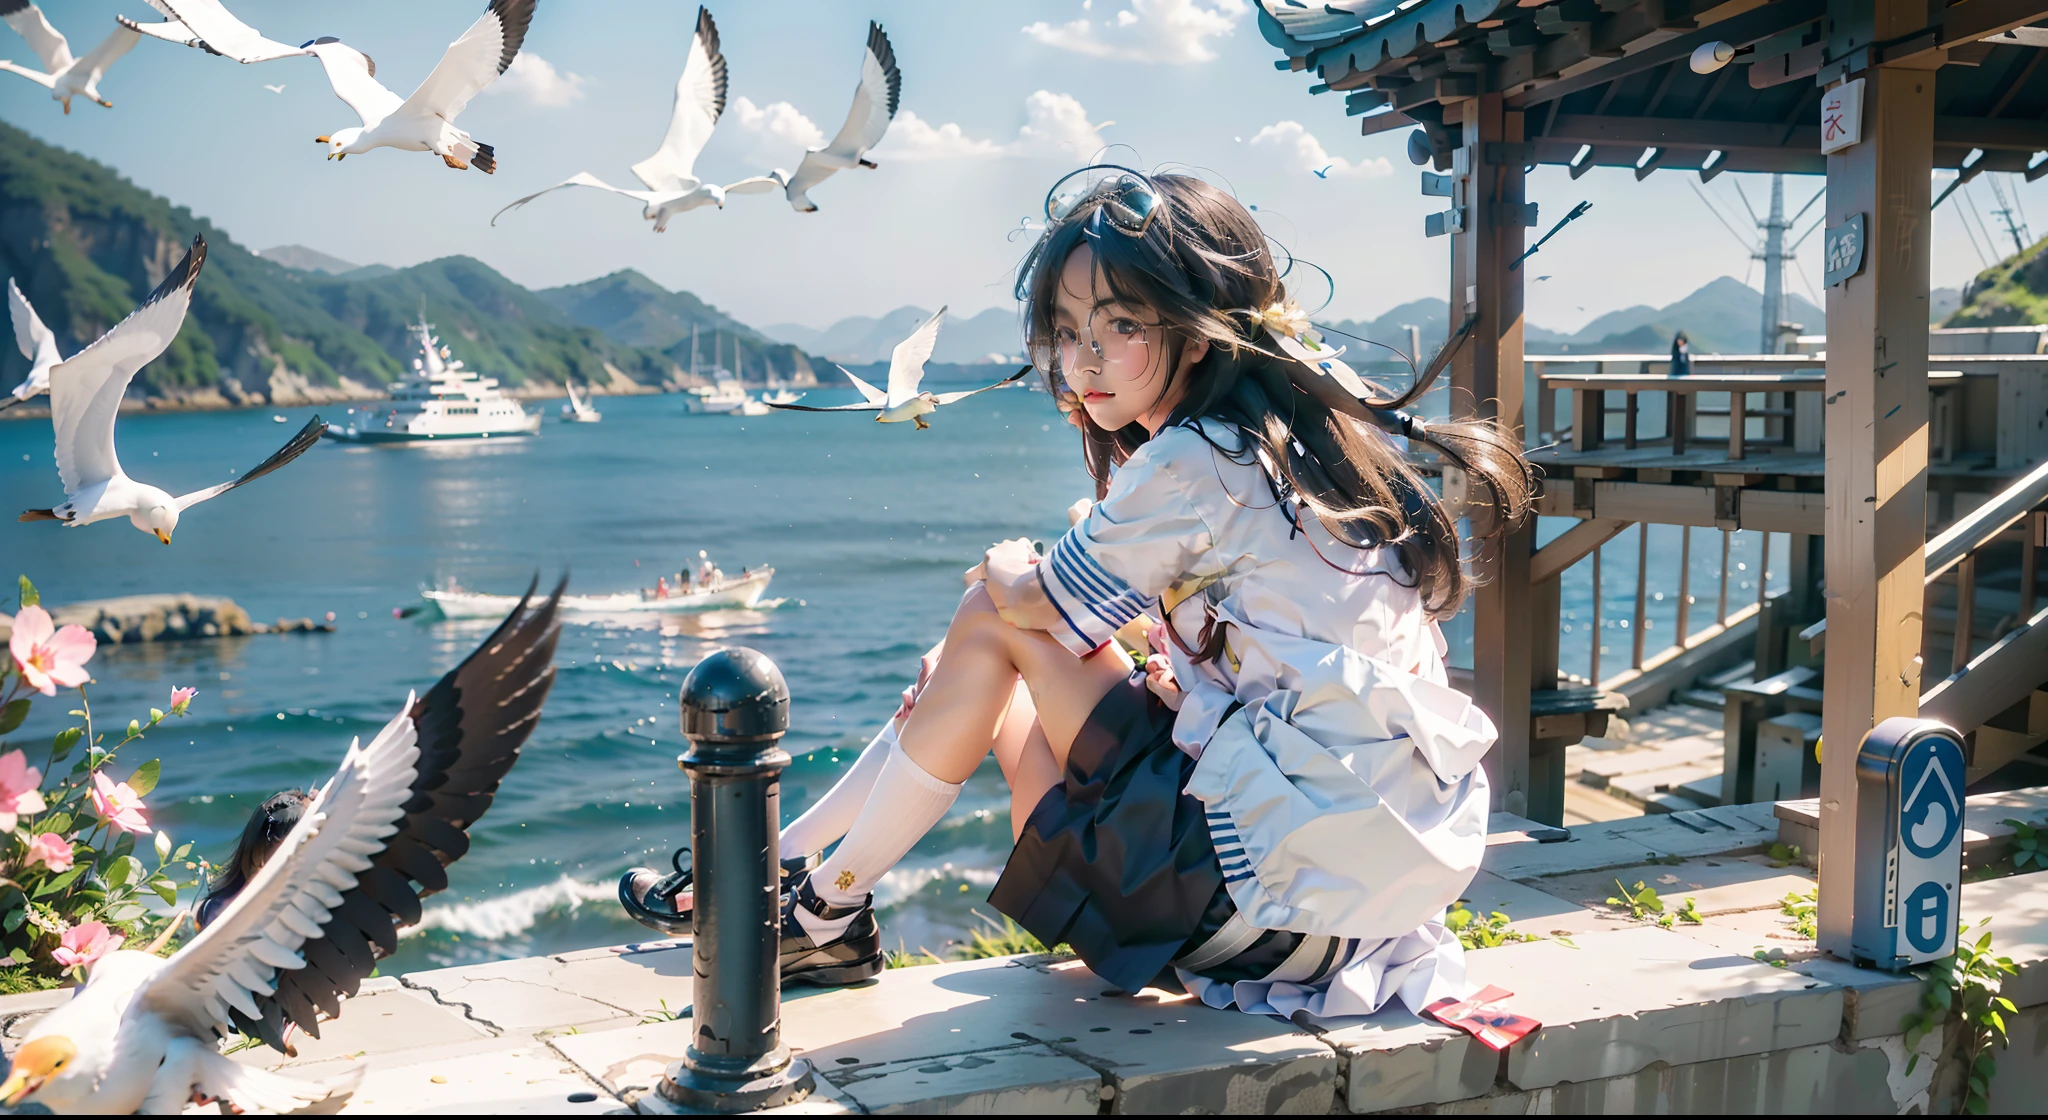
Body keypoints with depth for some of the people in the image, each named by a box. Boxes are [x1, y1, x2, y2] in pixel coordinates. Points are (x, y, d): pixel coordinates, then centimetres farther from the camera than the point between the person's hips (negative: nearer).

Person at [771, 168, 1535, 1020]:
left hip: (1297, 871, -9)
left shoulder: (1192, 467, -17)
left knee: (992, 625, -2)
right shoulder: (1297, 435, 10)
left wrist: (1007, 568, 19)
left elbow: (1035, 602, -3)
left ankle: (830, 914, 11)